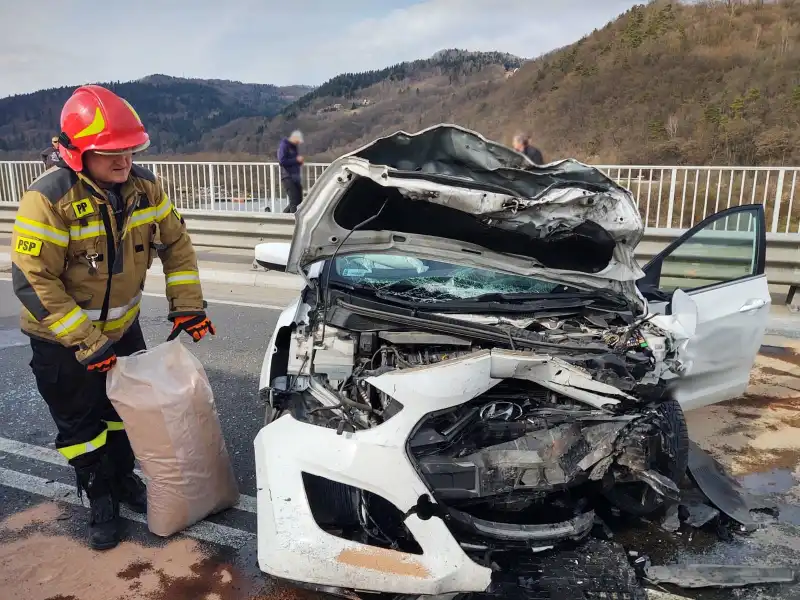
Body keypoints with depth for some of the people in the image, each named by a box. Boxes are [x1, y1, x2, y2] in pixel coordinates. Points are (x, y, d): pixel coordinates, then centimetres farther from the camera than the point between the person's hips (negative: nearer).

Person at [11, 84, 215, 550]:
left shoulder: (144, 185, -11)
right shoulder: (48, 198, -27)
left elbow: (176, 242, -1)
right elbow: (33, 280, -26)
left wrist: (187, 305, -9)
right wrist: (86, 343, -27)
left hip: (123, 325, 5)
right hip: (62, 339, -4)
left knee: (125, 409, 19)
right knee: (80, 424, 11)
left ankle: (124, 479, 41)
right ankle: (100, 498, 31)